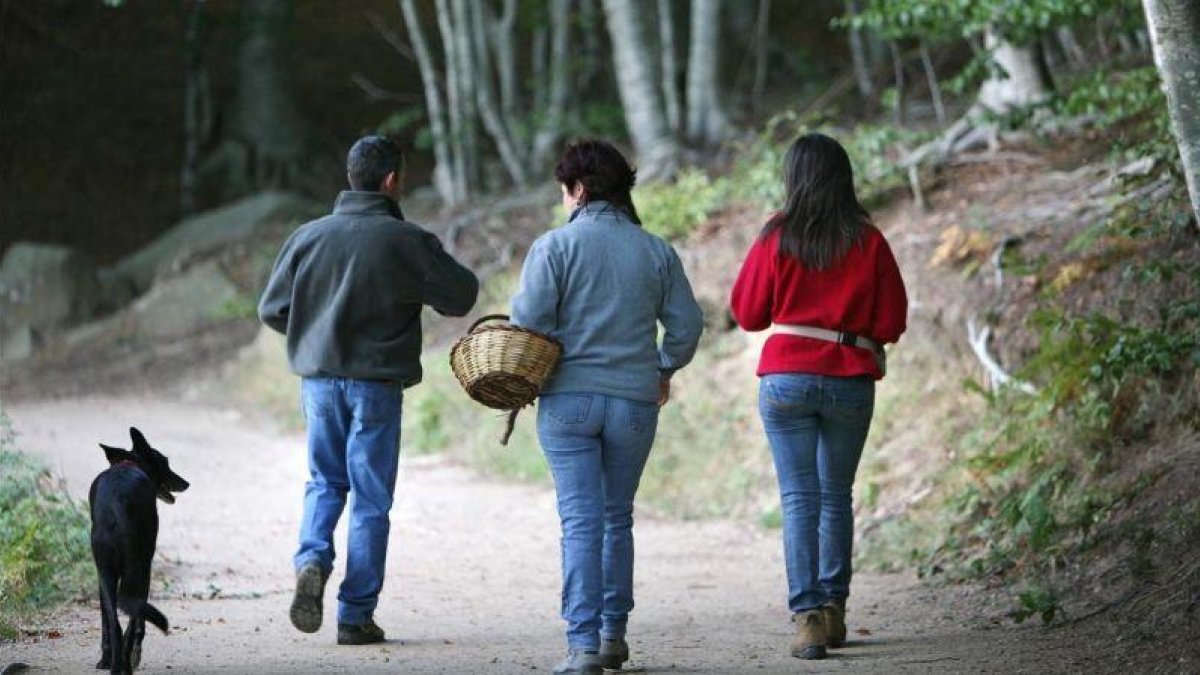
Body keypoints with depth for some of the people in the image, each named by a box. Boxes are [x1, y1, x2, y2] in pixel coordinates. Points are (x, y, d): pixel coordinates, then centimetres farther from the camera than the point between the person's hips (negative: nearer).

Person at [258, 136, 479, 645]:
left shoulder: (308, 236, -1)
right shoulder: (407, 241, -10)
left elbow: (270, 310, 4)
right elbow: (461, 296, -3)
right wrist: (420, 282, 17)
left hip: (319, 379, 3)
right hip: (376, 384, -3)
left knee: (324, 482, 20)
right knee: (371, 498, 5)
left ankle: (312, 560, -7)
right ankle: (356, 614, 6)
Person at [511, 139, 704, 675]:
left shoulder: (554, 246, -5)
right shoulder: (656, 251, 5)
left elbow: (529, 323, -10)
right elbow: (686, 324, 7)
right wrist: (664, 370, 24)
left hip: (568, 399, -3)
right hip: (635, 402, 3)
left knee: (581, 520, -3)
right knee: (617, 518, 17)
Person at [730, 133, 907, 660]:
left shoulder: (776, 239, -4)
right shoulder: (869, 242, -1)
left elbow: (748, 314, 4)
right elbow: (891, 323, 2)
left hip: (786, 377, -2)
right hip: (851, 382, 2)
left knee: (799, 498, -2)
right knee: (837, 496, 18)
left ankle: (808, 616, -12)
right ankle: (833, 607, 21)